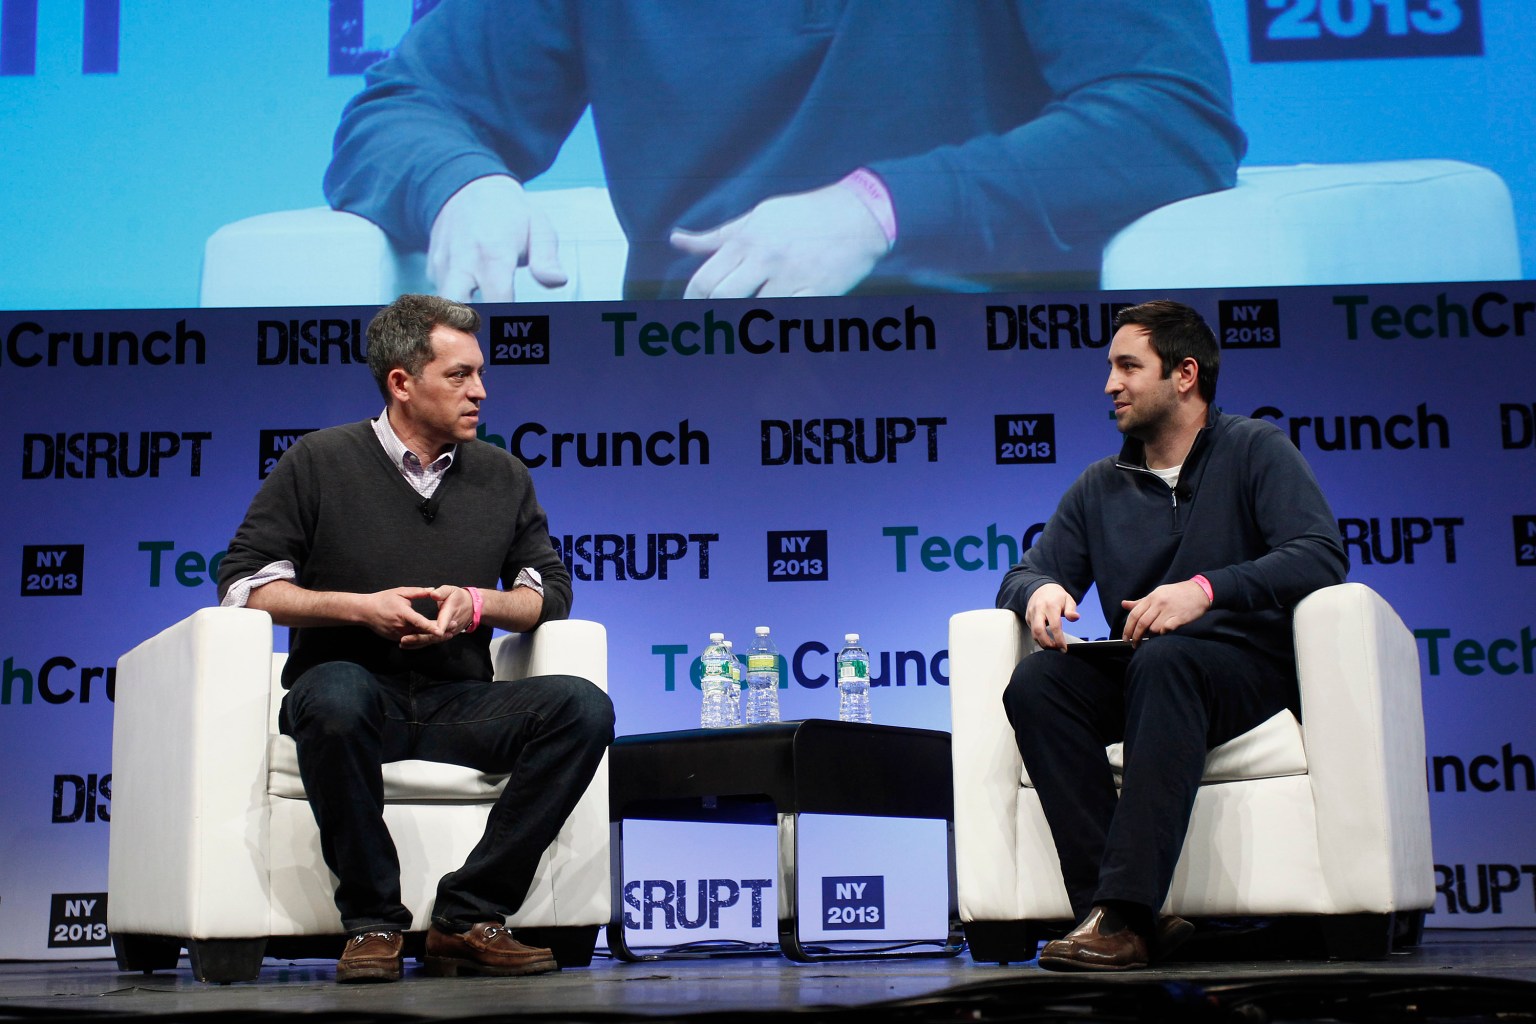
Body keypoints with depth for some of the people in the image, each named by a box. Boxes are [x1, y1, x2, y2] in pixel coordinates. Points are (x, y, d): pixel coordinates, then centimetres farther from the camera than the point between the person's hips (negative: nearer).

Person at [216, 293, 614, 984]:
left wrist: (477, 603, -8)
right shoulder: (319, 462, 3)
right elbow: (243, 582, -1)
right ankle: (371, 922, -23)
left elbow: (551, 589, 13)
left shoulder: (502, 476, 12)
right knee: (334, 694, -39)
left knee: (584, 707, -23)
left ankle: (468, 916, -20)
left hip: (457, 705, 3)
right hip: (354, 688, -3)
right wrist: (359, 607, -14)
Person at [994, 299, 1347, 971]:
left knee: (1164, 659, -38)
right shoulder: (1100, 488, 20)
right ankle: (1116, 917, -35)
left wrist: (1207, 588, -24)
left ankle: (1124, 913, -44)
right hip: (1133, 676, 5)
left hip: (1247, 666, -4)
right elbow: (1024, 575, 16)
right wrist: (1040, 590, -10)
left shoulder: (1254, 450, 6)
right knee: (1034, 683, -26)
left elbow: (1321, 557, -9)